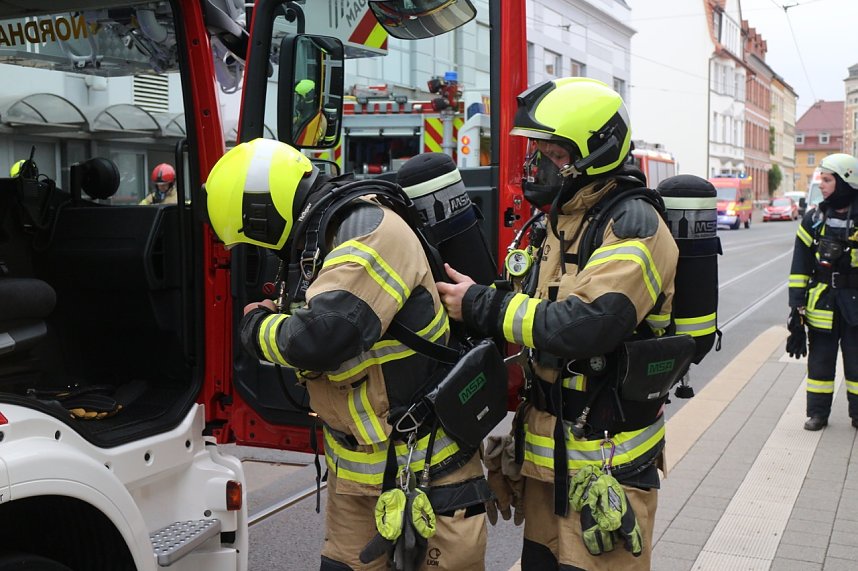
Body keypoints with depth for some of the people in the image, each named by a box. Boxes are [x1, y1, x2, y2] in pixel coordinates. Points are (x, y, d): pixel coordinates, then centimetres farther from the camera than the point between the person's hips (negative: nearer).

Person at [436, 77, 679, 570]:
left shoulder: (632, 227, -17)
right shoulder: (560, 222, 12)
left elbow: (585, 325, -30)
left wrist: (480, 305, -22)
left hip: (604, 461, -8)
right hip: (547, 452, 8)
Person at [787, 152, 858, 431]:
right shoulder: (814, 219, 2)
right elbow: (800, 266, 3)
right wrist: (796, 305, -2)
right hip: (822, 302, 2)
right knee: (820, 359, 7)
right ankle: (818, 412, 18)